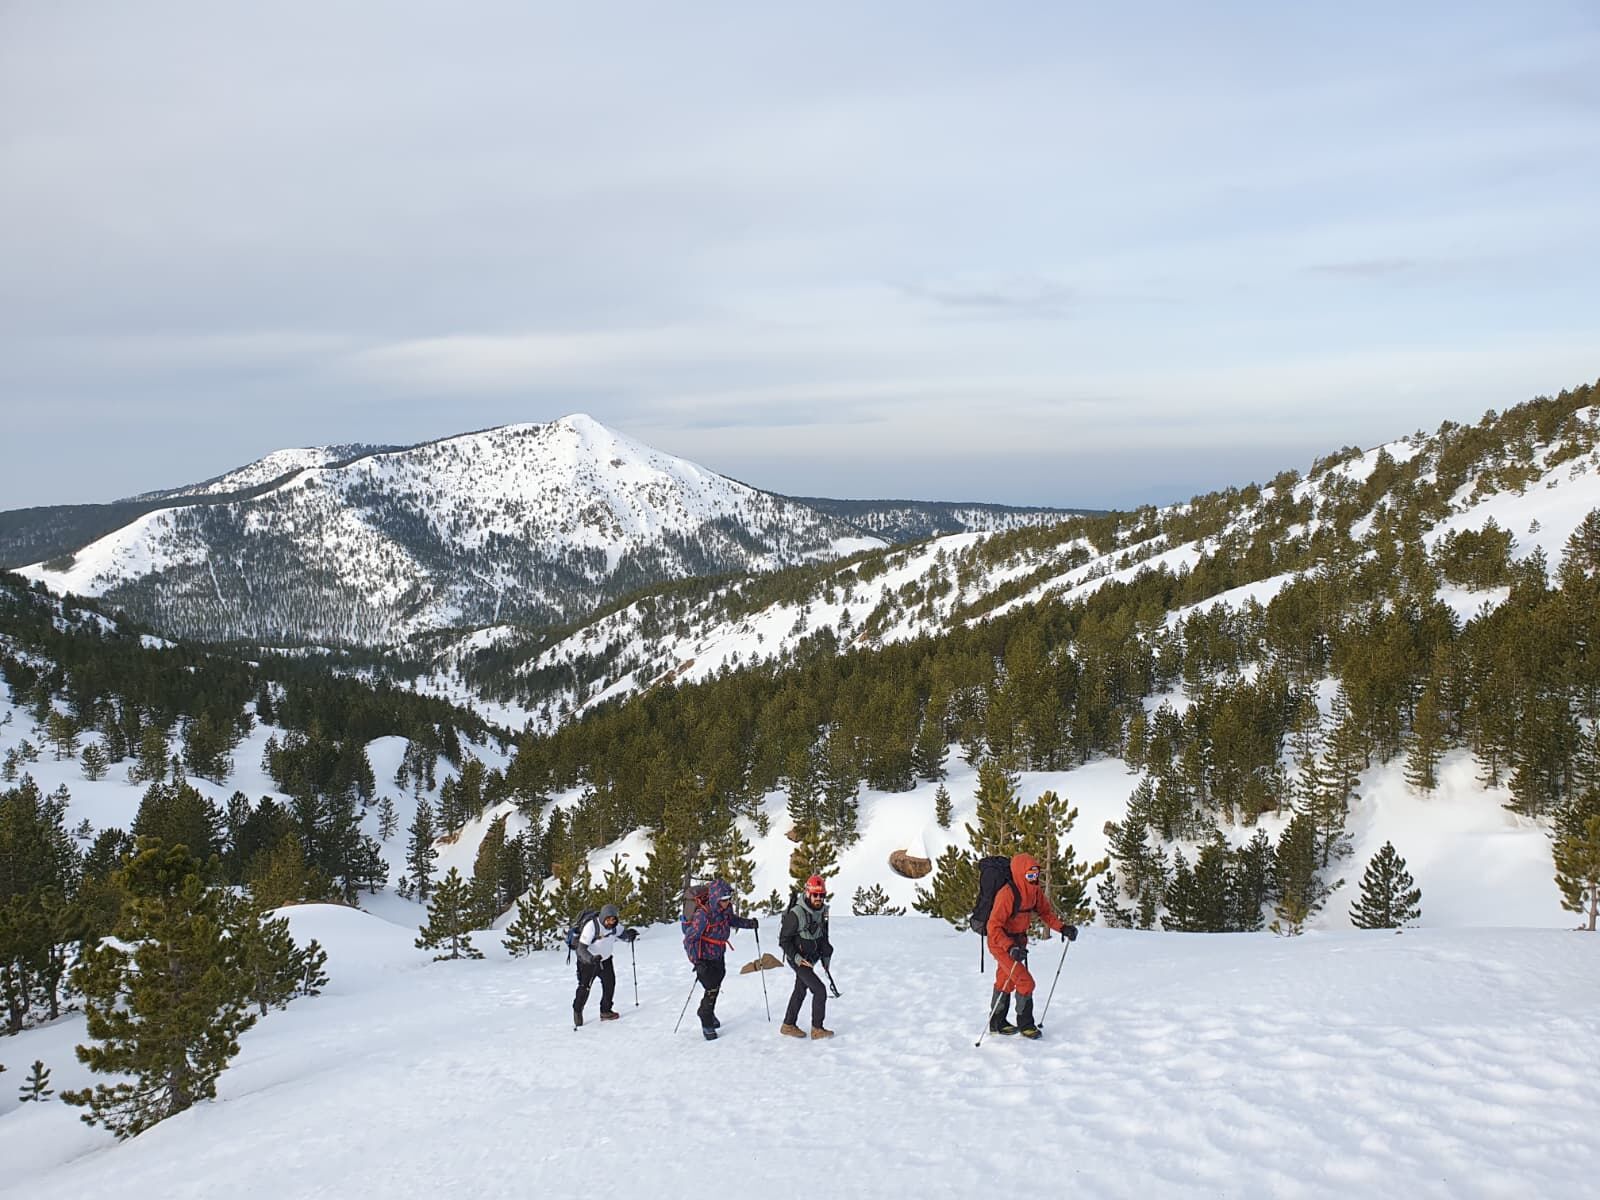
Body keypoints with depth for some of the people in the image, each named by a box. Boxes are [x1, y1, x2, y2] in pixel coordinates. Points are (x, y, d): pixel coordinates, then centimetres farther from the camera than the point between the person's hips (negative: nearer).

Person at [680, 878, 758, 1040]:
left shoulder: (726, 909, -11)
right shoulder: (703, 914, -32)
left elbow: (732, 919, 13)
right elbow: (689, 939, -29)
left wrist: (749, 923, -3)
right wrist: (697, 961, -35)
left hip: (718, 955, 7)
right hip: (704, 958, -7)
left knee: (716, 985, 23)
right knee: (712, 989, -9)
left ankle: (706, 1011, 48)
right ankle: (707, 1024, 9)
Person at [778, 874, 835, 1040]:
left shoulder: (822, 911, -1)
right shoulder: (796, 913, -25)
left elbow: (823, 934, 15)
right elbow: (784, 940, -18)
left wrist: (825, 955, 13)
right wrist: (796, 957, -23)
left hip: (810, 958, 8)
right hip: (798, 959, -8)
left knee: (800, 991, 18)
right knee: (820, 990, -11)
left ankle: (788, 1025, 31)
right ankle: (817, 1029, -1)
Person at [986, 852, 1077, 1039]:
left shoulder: (1035, 891, -6)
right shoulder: (1007, 895, -30)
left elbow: (1045, 912, 9)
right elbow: (994, 927, -31)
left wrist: (1062, 927, -7)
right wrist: (1010, 948, -43)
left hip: (1017, 942, 8)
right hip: (1000, 943, -8)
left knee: (1006, 981, 20)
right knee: (1025, 982, -12)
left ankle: (997, 1023, 35)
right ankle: (1025, 1024, 6)